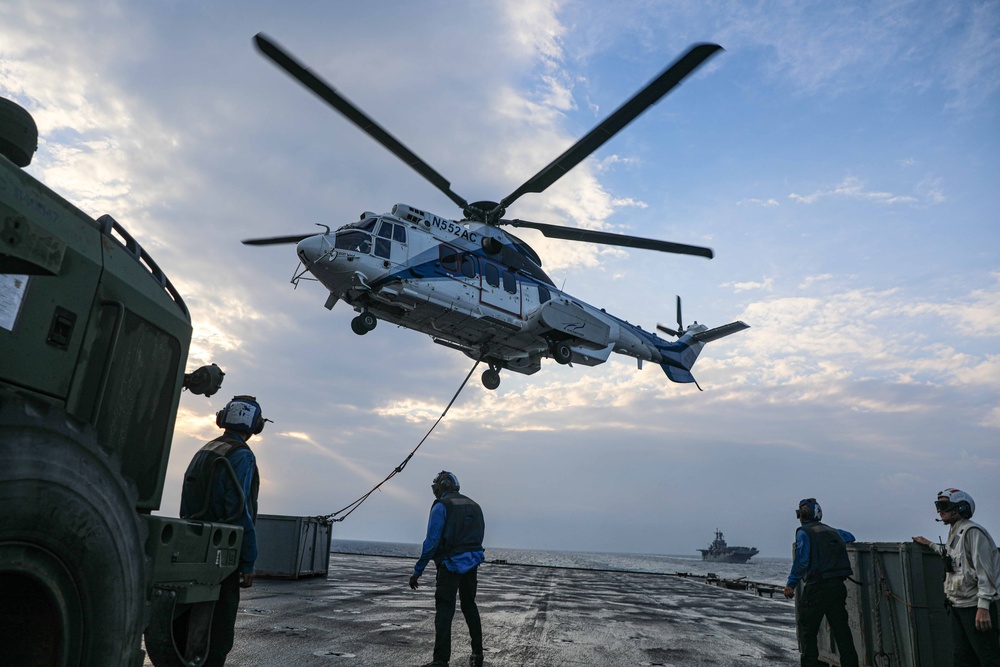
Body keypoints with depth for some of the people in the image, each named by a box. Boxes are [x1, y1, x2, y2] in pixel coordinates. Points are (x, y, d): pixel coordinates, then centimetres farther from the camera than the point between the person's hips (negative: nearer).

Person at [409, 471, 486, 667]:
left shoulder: (441, 506, -9)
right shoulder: (474, 505, 12)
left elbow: (431, 542, -14)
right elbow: (479, 537, 13)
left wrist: (417, 571, -10)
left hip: (450, 566, -6)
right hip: (472, 565, 7)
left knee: (444, 611, -2)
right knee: (470, 607, 20)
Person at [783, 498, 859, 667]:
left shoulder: (803, 532, -5)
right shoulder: (831, 531, 15)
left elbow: (801, 561, -14)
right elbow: (850, 537, 35)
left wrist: (791, 584, -9)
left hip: (817, 588, -6)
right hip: (838, 586, 6)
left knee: (807, 629, 4)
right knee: (841, 629, 11)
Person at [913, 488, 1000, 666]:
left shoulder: (972, 532, -13)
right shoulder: (954, 534, 14)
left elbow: (984, 571, -19)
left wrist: (983, 607, -24)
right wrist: (929, 544, 38)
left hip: (974, 606, -9)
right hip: (957, 606, 9)